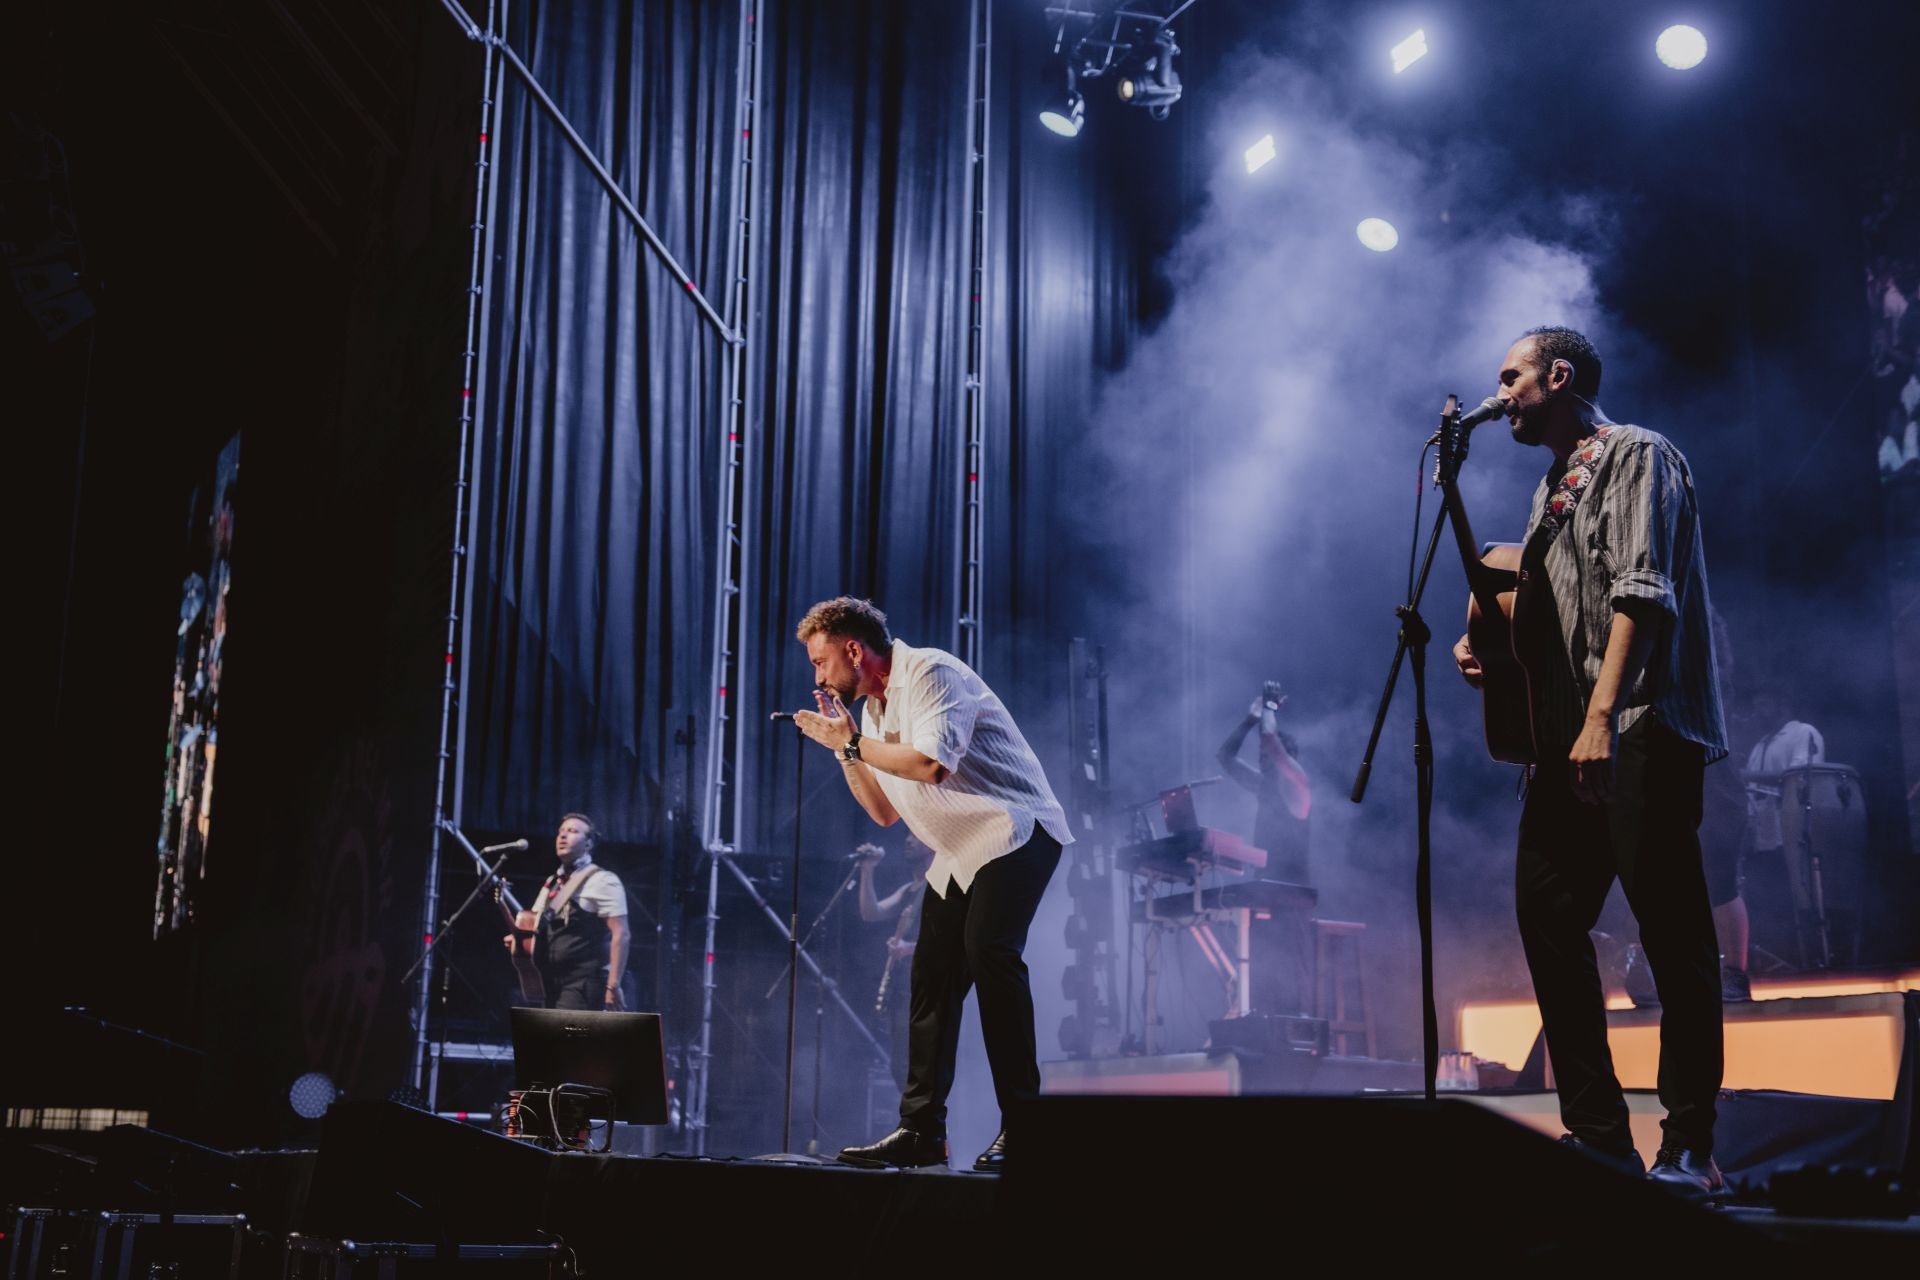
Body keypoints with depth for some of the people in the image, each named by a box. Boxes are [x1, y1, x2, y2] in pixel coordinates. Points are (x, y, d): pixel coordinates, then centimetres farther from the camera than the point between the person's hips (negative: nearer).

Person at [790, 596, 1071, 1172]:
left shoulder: (930, 673, -13)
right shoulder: (877, 708, 13)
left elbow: (932, 763, -28)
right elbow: (885, 812, 17)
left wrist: (854, 741, -16)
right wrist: (845, 749, 5)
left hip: (1014, 831, -10)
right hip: (960, 852, 10)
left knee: (988, 951, -24)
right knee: (932, 975, 4)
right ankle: (921, 1130, 8)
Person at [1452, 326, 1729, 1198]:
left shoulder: (1636, 456, -3)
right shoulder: (1552, 488, 22)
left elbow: (1641, 592, -17)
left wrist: (1602, 717, -27)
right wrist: (1490, 647, 8)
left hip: (1640, 732, -9)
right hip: (1566, 738, 9)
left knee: (1674, 936, -8)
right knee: (1546, 914, 3)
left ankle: (1690, 1149, -4)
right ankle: (1599, 1134, 8)